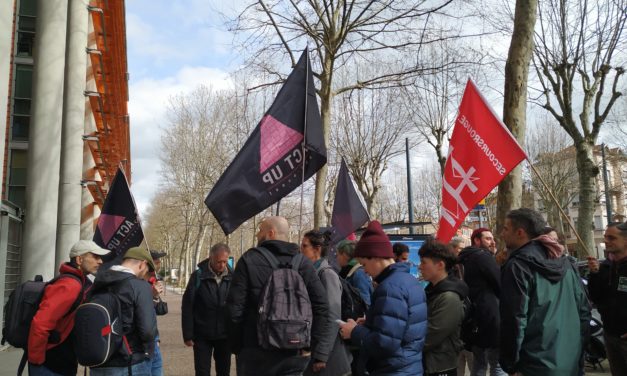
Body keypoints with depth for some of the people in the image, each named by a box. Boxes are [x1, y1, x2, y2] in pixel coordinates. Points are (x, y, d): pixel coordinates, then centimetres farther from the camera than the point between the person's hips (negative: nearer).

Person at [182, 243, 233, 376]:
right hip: (202, 335, -2)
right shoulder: (198, 276, -8)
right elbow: (187, 308, -6)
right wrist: (188, 335, -7)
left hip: (225, 335, 2)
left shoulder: (232, 277, -3)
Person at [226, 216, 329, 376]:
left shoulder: (249, 259, -6)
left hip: (256, 351, -2)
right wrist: (318, 350, -2)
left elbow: (235, 306, -8)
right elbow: (321, 306, -6)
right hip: (294, 353, 2)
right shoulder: (303, 262, 1)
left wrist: (236, 345, 3)